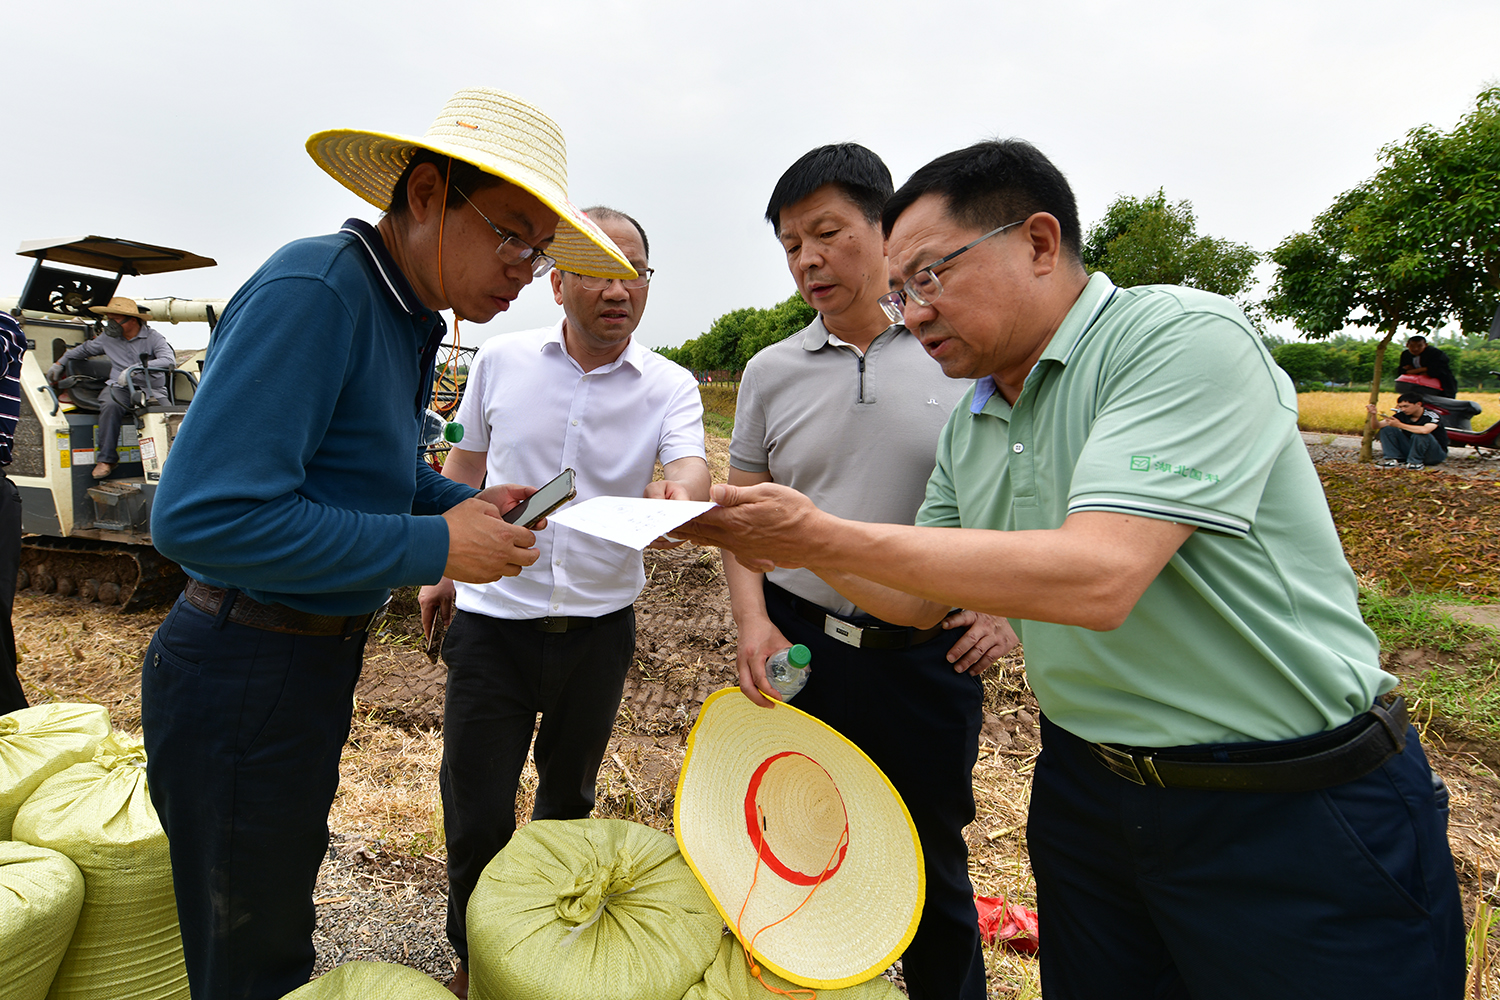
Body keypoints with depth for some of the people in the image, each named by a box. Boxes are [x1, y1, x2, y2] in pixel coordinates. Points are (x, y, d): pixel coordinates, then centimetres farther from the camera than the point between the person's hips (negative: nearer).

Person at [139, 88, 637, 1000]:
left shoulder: (412, 321, 5)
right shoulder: (315, 289, -23)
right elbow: (203, 516, -30)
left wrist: (468, 504, -1)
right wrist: (435, 547, -25)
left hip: (315, 664, 8)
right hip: (241, 678, -8)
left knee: (281, 916, 28)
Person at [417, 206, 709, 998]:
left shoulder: (669, 385, -5)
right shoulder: (502, 359, -2)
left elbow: (690, 465, -23)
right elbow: (465, 465, 9)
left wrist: (679, 492, -46)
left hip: (599, 624, 1)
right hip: (494, 615, 0)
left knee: (568, 794, 21)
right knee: (476, 809, 4)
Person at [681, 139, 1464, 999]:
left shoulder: (1187, 337, -19)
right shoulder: (968, 428, 4)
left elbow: (1095, 579, -31)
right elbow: (919, 600, 10)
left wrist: (823, 535, -27)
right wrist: (792, 547, -6)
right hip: (1087, 789, 7)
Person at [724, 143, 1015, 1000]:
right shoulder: (771, 372, 3)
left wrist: (1004, 605, -7)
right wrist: (753, 621, -8)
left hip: (931, 658, -1)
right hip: (801, 648, 2)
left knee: (933, 862, 15)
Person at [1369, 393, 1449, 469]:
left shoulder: (1431, 415, -21)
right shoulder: (1402, 414, -6)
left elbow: (1424, 430, -44)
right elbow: (1378, 425, -9)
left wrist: (1399, 425, -36)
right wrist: (1373, 414, -30)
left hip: (1436, 453, -5)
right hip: (1412, 448, 5)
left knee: (1420, 435, -36)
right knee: (1387, 429, -7)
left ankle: (1415, 462, -16)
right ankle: (1396, 459, -10)